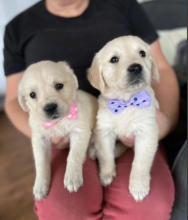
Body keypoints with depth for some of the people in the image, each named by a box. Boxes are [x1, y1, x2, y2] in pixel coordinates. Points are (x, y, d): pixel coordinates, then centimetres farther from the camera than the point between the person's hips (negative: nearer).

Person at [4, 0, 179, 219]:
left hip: (129, 132, 1)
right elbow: (15, 99, 12)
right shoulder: (19, 28, 10)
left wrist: (166, 118, -11)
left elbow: (161, 69, 10)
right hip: (68, 138, 1)